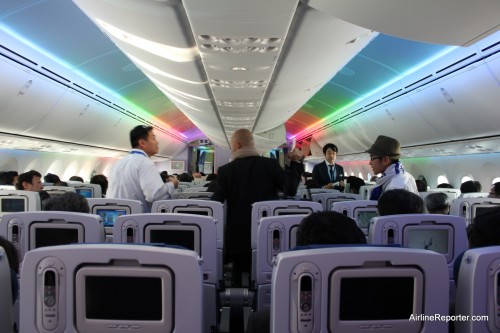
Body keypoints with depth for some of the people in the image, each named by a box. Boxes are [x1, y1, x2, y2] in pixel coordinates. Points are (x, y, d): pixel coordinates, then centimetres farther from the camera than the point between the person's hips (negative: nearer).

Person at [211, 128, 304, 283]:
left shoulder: (225, 170, -6)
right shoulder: (270, 164, -5)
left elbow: (216, 202, -7)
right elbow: (290, 189, -8)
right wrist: (296, 162, 3)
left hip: (239, 235, 0)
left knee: (240, 278, 11)